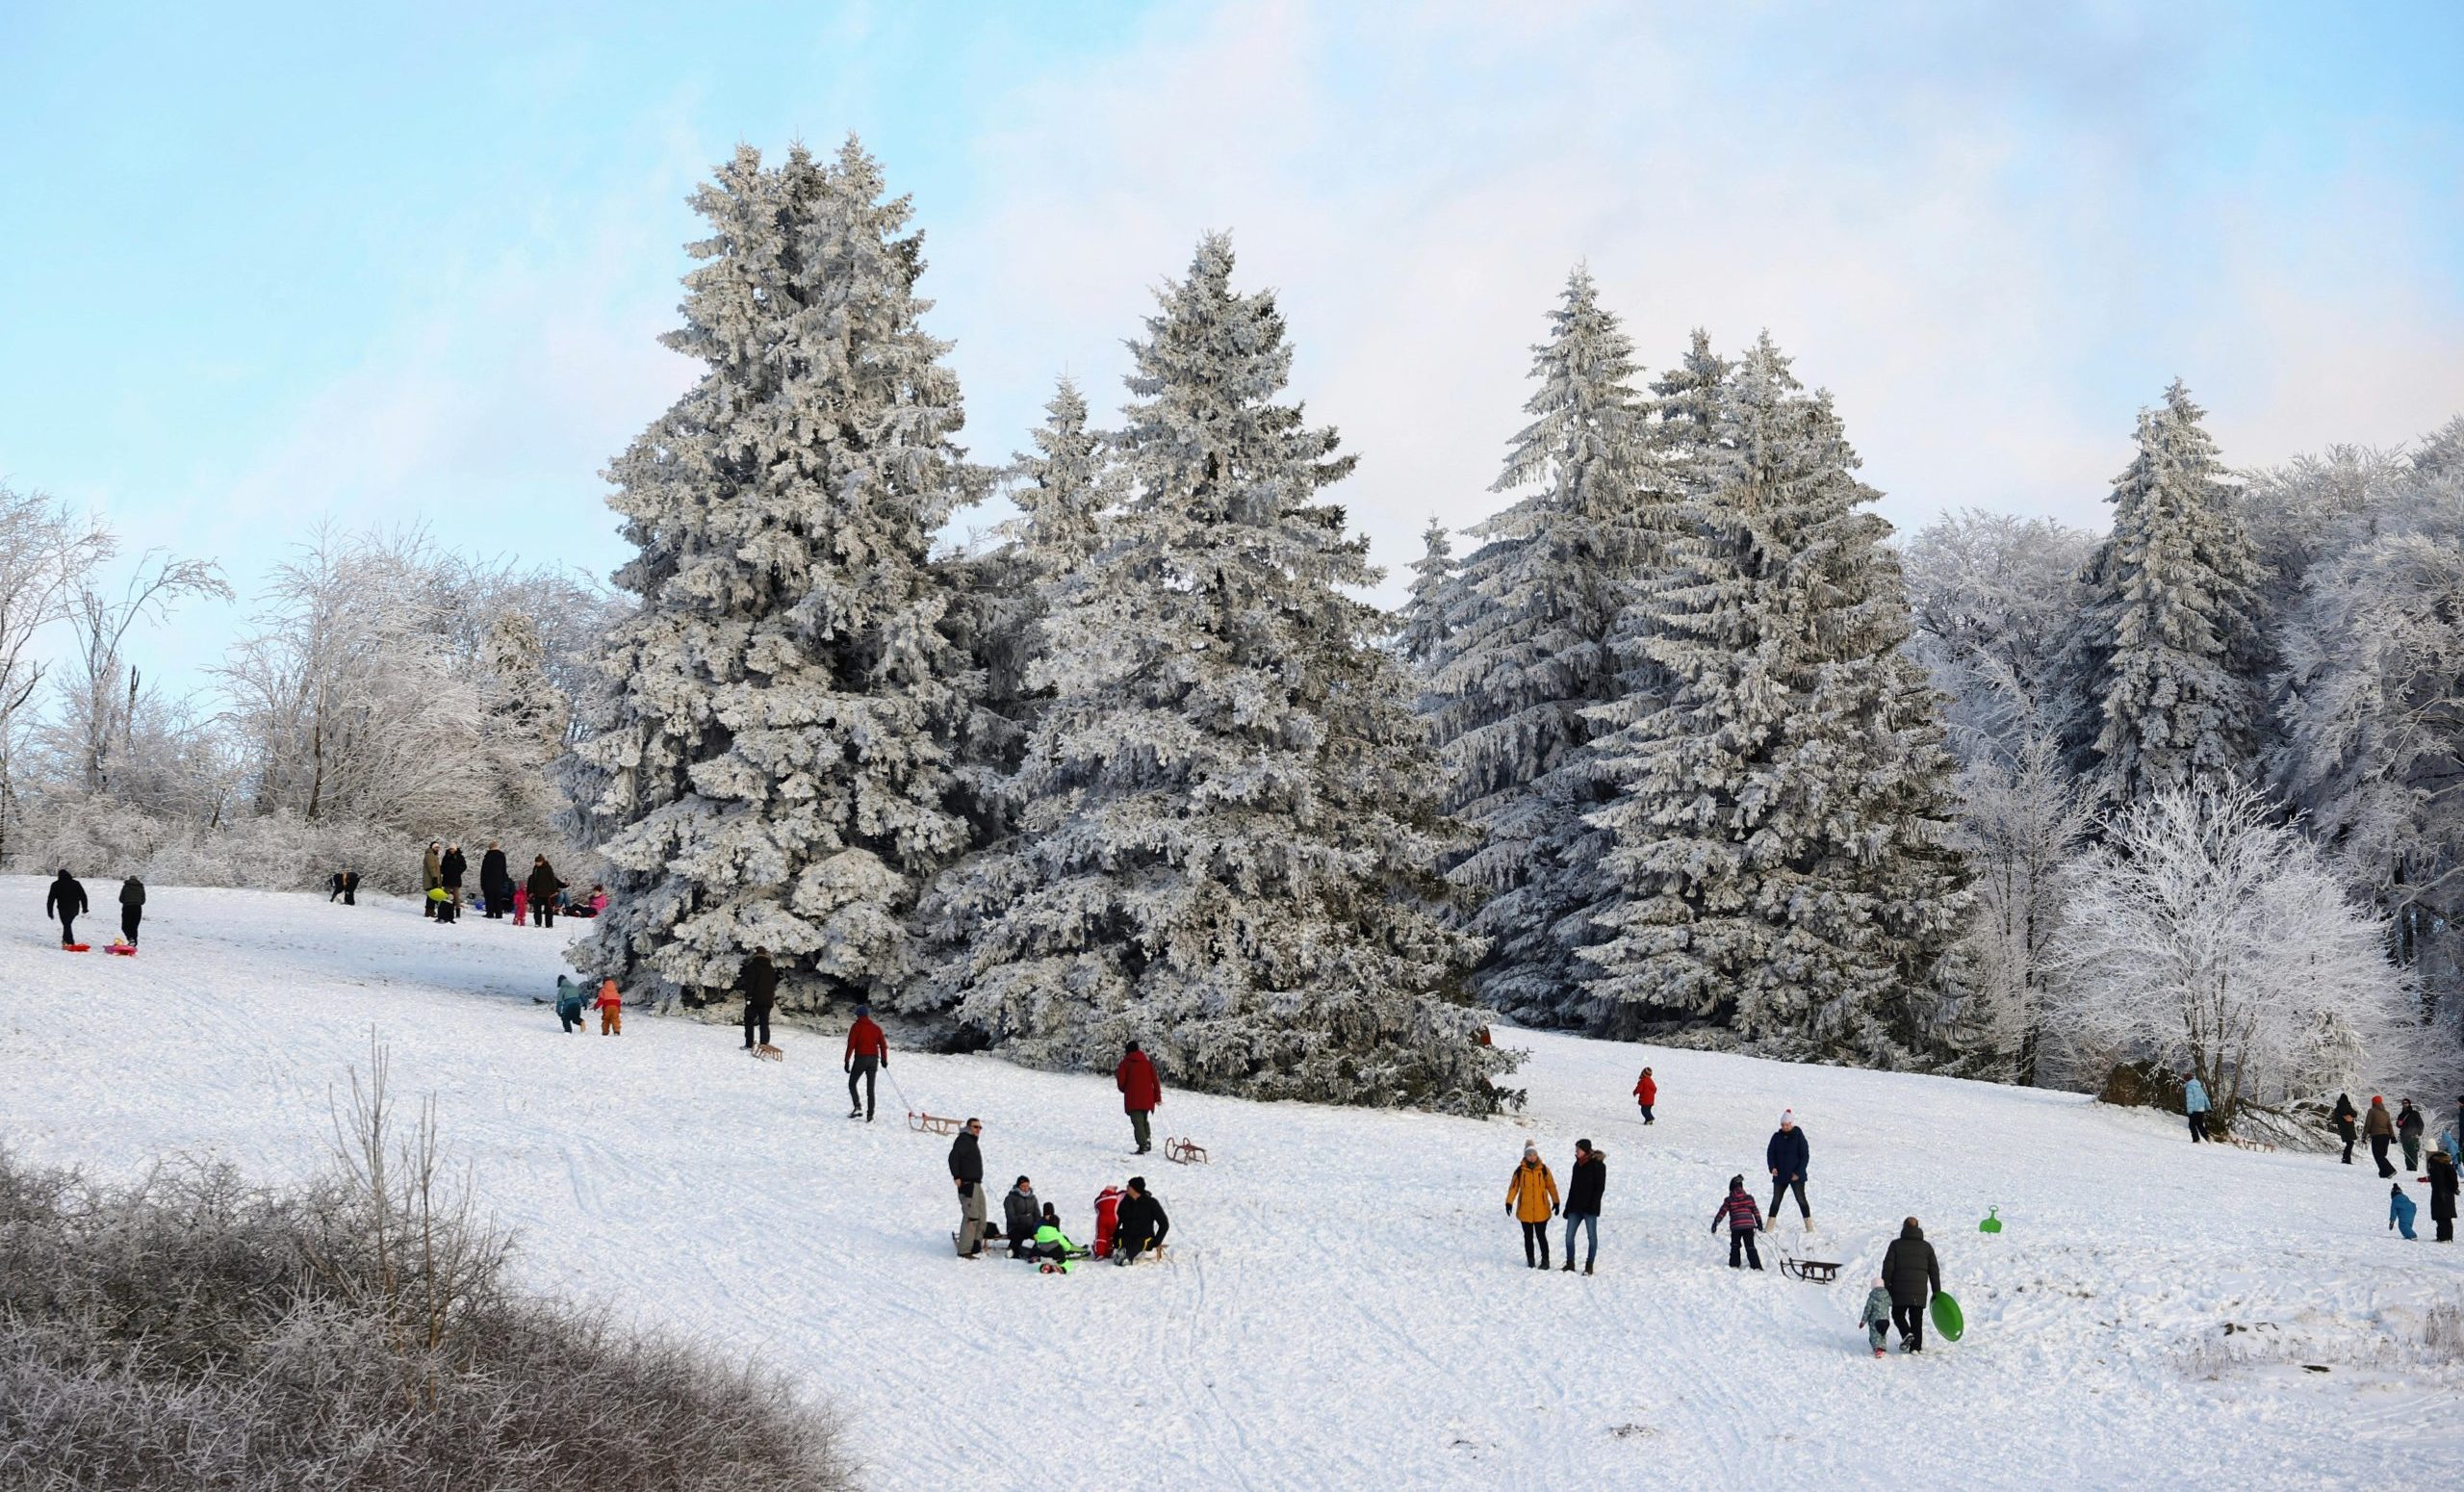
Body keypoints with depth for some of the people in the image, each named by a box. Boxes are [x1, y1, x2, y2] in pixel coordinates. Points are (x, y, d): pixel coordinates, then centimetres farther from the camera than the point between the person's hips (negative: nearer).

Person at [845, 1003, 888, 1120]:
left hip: (860, 1058, -4)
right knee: (870, 1088, 6)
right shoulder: (876, 1028, 12)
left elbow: (851, 1045, -7)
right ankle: (870, 1114, -1)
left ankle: (857, 1106, -11)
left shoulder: (856, 1027, -1)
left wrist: (847, 1061, -5)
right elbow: (883, 1044, 7)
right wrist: (884, 1059, 17)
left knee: (852, 1084, 10)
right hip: (874, 1059, 4)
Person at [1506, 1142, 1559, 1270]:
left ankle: (1545, 1260, 10)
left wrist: (1555, 1202, 5)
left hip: (1541, 1210, -1)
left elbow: (1551, 1186, 5)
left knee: (1541, 1236, 0)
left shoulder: (1543, 1169, 0)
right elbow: (1513, 1187, 3)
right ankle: (1530, 1261, 17)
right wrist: (1509, 1202, -4)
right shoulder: (1520, 1170, 0)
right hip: (1525, 1210, 1)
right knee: (1528, 1237, 8)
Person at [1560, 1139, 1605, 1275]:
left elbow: (1600, 1187, -11)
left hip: (1589, 1208, -7)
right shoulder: (1578, 1165, 14)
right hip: (1575, 1207, 7)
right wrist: (1568, 1207, 17)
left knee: (1591, 1236, 0)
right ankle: (1570, 1264, 8)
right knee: (1569, 1235, 1)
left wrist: (1593, 1205, -18)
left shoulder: (1597, 1165, -6)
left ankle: (1589, 1266, 5)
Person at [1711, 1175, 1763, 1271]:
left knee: (1735, 1246, 18)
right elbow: (1755, 1211, 9)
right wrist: (1759, 1223, 17)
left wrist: (1715, 1223, 9)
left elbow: (1722, 1212, 2)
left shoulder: (1729, 1200, 1)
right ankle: (1756, 1266, -4)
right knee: (1750, 1247, 5)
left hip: (1735, 1226, -1)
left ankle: (1734, 1265, 14)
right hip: (1749, 1225, 1)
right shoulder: (1749, 1198, 6)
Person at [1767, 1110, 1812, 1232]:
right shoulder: (1777, 1136, 3)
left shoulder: (1798, 1136, -6)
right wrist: (1772, 1167, -12)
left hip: (1796, 1176, -3)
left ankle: (1809, 1226, 3)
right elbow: (1770, 1152, 4)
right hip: (1780, 1175, 3)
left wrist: (1798, 1173, -12)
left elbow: (1804, 1156, -6)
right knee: (1776, 1200, 6)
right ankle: (1770, 1226, 11)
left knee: (1801, 1199, -2)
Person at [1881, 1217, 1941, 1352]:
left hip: (1900, 1291, -2)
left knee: (1898, 1315, 12)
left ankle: (1906, 1334, -13)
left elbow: (1888, 1268, -4)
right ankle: (1916, 1347, 3)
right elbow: (1934, 1271, 8)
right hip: (1920, 1291, 2)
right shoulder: (1926, 1247, 9)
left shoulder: (1896, 1245, 1)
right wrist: (1936, 1292, 12)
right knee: (1917, 1319, 10)